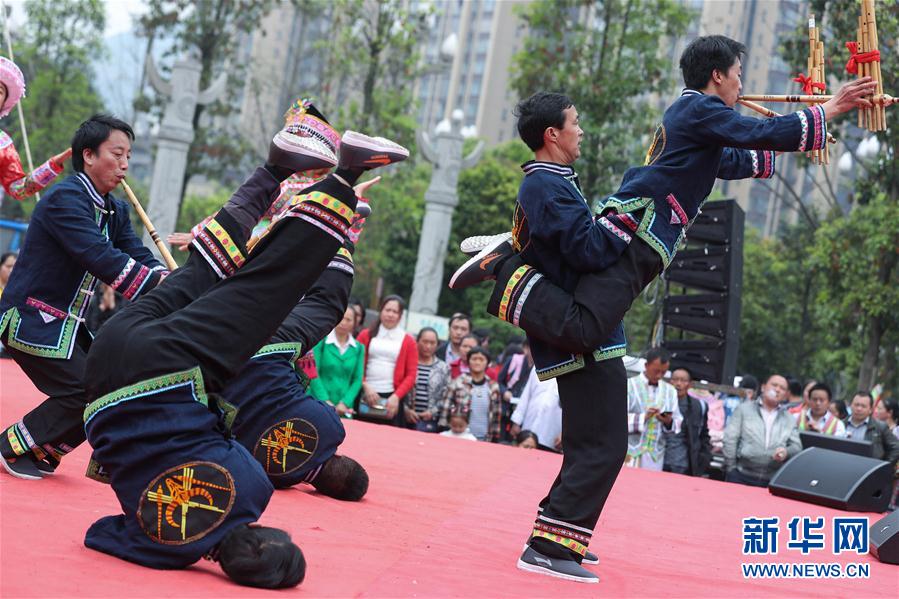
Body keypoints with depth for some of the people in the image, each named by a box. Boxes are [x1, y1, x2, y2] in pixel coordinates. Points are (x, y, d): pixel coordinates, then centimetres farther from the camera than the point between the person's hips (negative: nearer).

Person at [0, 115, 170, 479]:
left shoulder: (115, 212, 10)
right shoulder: (65, 198, -19)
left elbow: (140, 258, -1)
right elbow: (101, 259, -31)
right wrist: (160, 286, -36)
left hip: (69, 323, 9)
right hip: (32, 321, -9)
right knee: (84, 391, -14)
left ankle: (42, 452, 17)